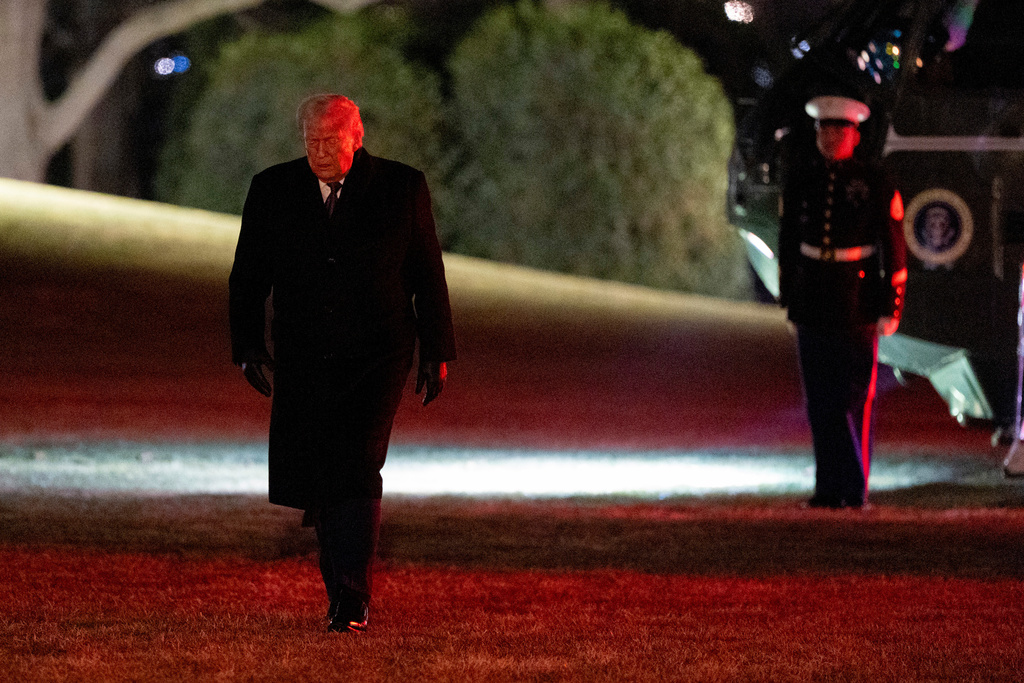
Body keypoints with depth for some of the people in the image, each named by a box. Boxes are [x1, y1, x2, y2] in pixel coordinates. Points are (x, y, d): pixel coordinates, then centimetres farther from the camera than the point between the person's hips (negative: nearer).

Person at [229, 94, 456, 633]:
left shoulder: (402, 188, -1)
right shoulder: (272, 190, 3)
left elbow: (428, 275, 5)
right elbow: (247, 276, 10)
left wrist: (436, 353, 3)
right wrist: (248, 346, 1)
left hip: (377, 359, -3)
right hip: (303, 361, 3)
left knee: (356, 471, -15)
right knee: (306, 480, 0)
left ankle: (352, 602, -14)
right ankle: (340, 584, 28)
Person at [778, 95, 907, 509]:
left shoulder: (874, 184, -3)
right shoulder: (800, 181, 6)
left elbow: (894, 252, -2)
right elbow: (788, 242, 14)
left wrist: (891, 308, -5)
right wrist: (788, 299, 12)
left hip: (857, 303, -3)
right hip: (813, 305, 3)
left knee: (855, 399, -4)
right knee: (820, 402, 4)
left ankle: (855, 490, 3)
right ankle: (829, 488, 10)